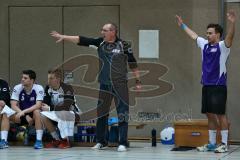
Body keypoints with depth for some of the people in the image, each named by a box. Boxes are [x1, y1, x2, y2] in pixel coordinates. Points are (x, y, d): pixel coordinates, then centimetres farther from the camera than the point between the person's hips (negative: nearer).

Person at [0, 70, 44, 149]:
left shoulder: (39, 88, -16)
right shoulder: (17, 88, -8)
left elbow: (38, 105, -27)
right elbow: (13, 105, -13)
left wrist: (24, 112, -39)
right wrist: (25, 116, -27)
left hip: (33, 116, -3)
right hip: (22, 115, 3)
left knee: (37, 112, -36)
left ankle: (39, 141, -32)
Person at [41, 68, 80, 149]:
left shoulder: (67, 88, -23)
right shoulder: (48, 88, -2)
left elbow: (66, 107, -34)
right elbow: (45, 103, 0)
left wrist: (50, 108, -30)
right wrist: (44, 107, -25)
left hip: (72, 114, -7)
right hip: (58, 115, 7)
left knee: (62, 113, -38)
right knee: (42, 115, -17)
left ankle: (65, 141, -23)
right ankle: (57, 140, -3)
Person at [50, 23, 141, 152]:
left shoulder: (123, 45, -5)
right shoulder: (100, 42, 4)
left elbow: (133, 63, 0)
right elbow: (81, 40, 0)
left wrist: (138, 81, -1)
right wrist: (63, 37, -6)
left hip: (120, 85, -4)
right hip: (104, 85, 4)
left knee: (123, 113, -4)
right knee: (101, 113, 9)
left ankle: (123, 143, 1)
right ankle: (101, 142, 21)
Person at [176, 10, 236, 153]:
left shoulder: (222, 46, -7)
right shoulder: (205, 44, 12)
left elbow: (230, 36, -26)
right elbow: (193, 35, 28)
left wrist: (232, 23, -43)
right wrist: (183, 25, 40)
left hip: (219, 86, -7)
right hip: (206, 85, 7)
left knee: (220, 114, -5)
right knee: (210, 115, 10)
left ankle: (224, 144, 1)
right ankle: (212, 144, 17)